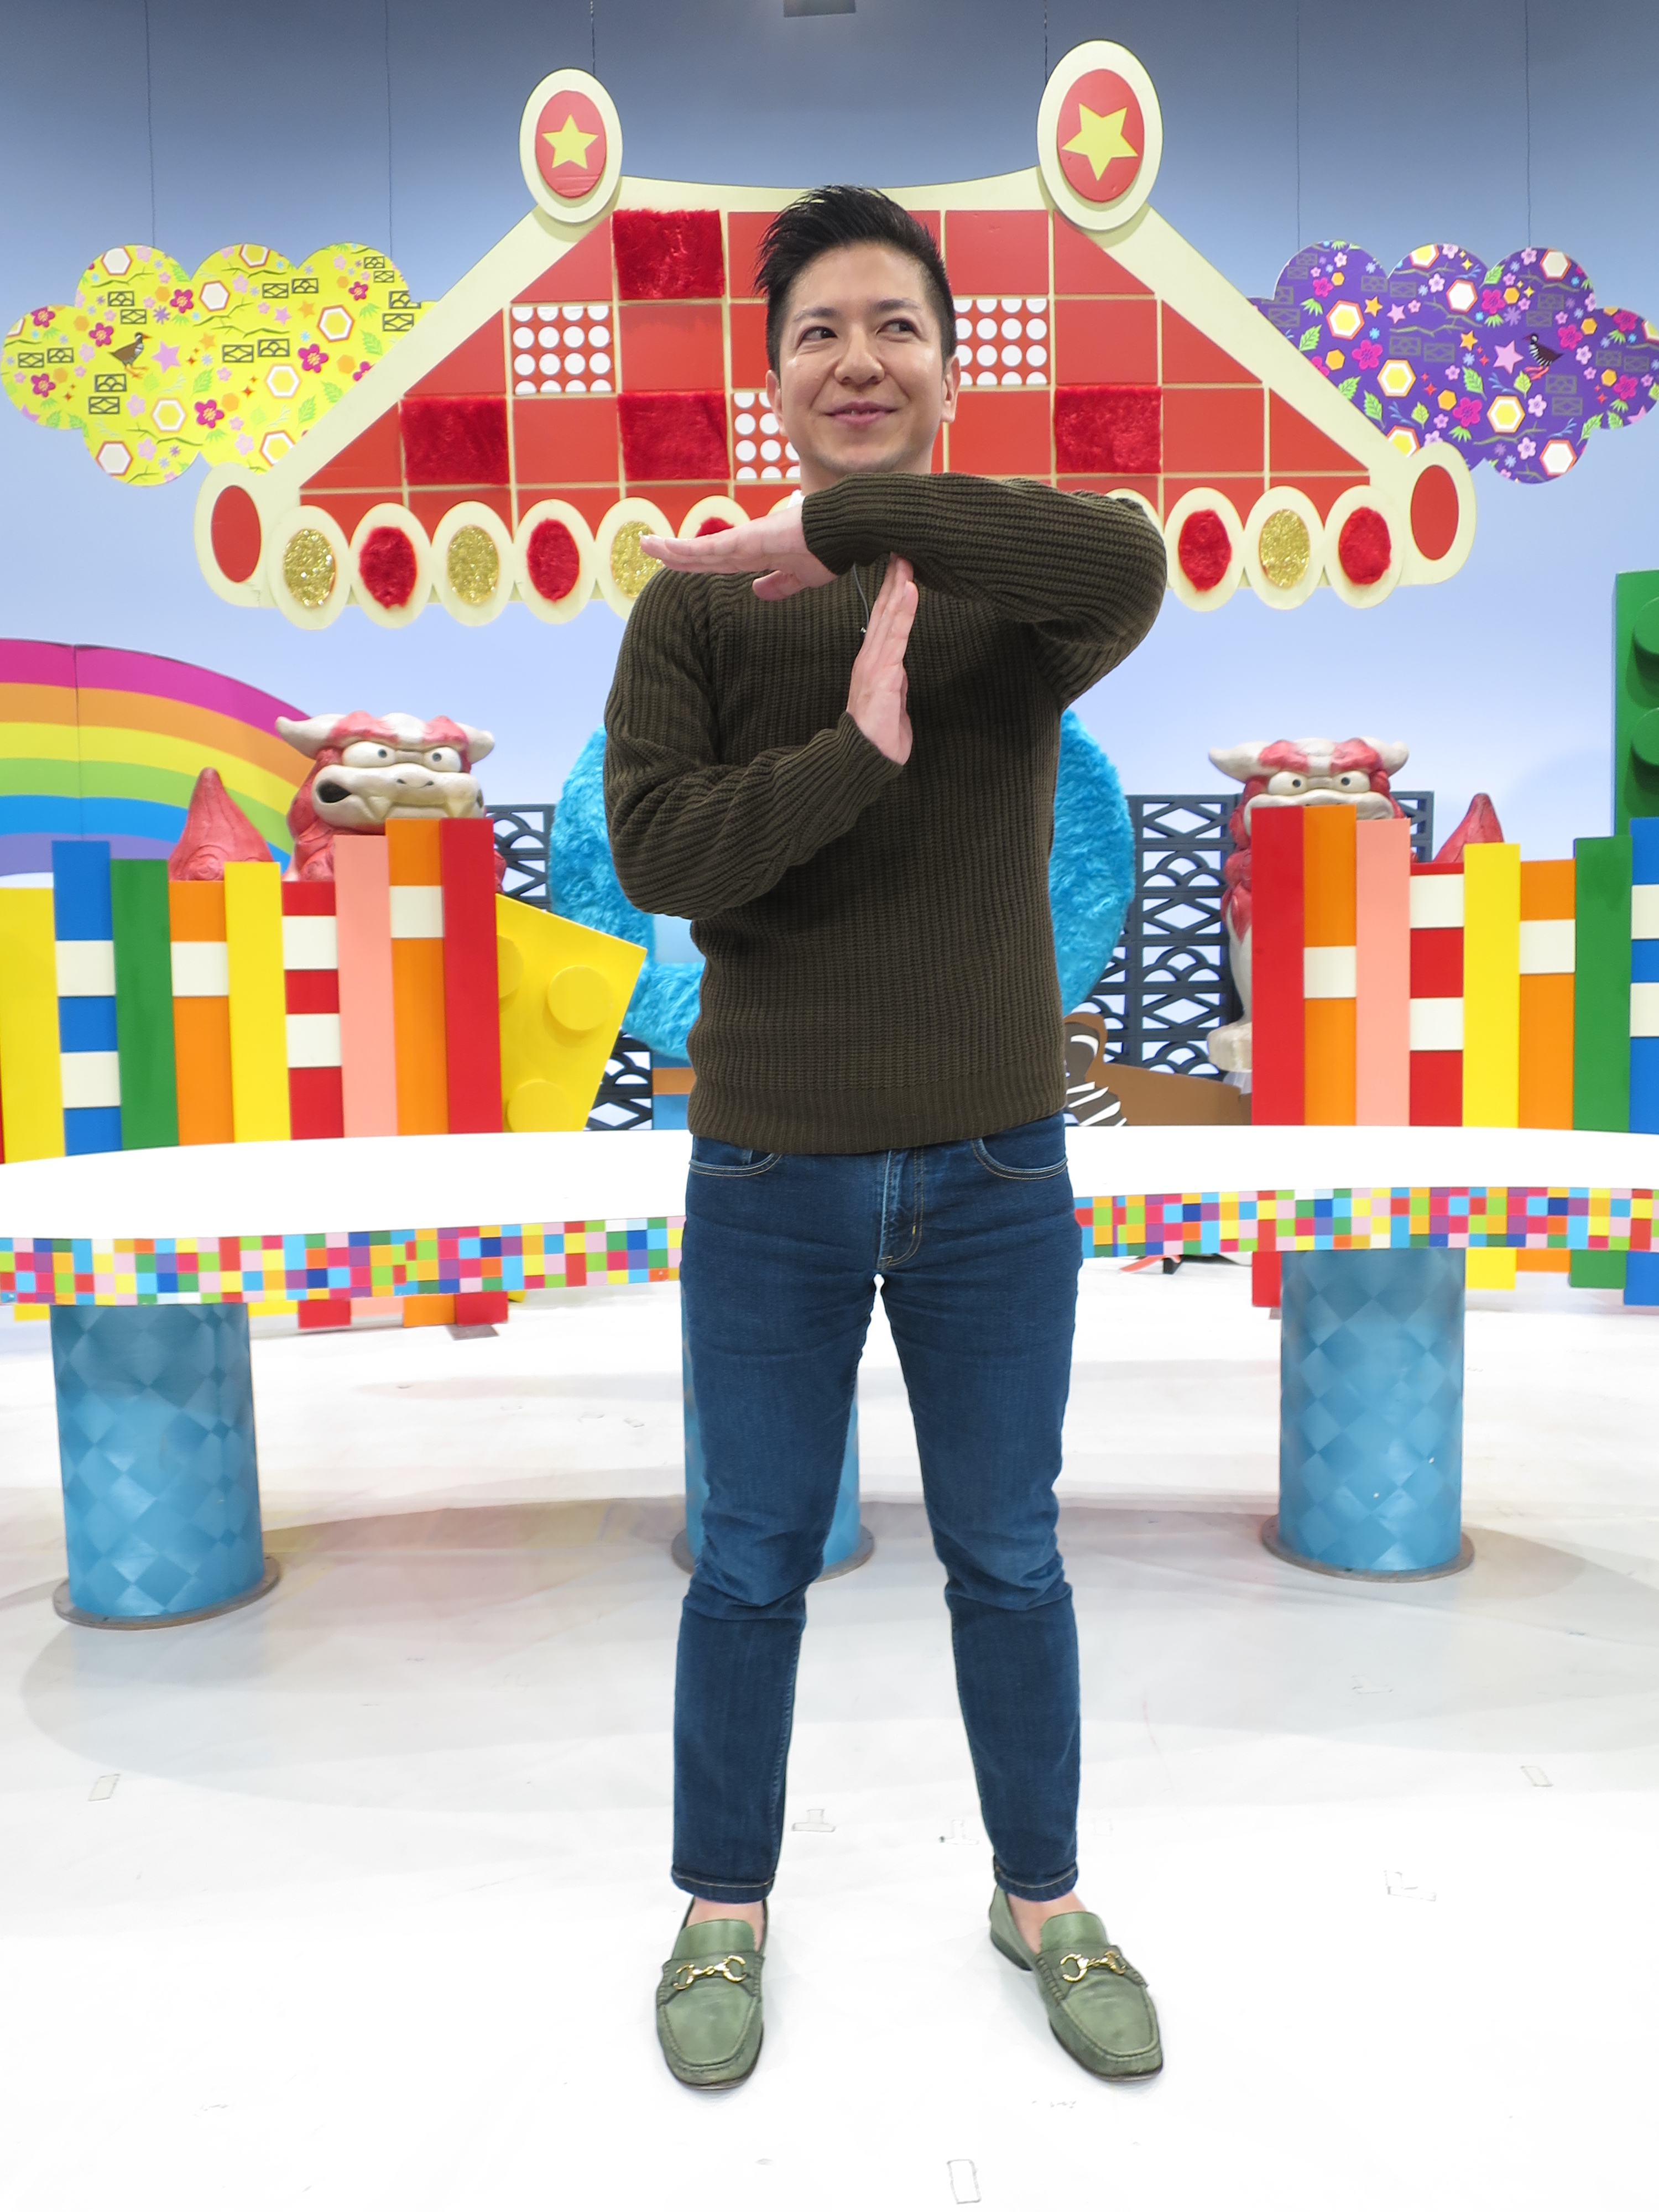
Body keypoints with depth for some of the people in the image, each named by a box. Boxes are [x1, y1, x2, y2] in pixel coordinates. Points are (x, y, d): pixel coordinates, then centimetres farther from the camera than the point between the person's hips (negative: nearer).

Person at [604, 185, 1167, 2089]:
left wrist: (837, 526, -20)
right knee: (752, 1569, 14)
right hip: (771, 1174, 0)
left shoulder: (1019, 584, 0)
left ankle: (1042, 1898, 40)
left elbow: (1131, 566, -25)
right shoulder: (692, 610, 0)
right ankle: (725, 1905, 39)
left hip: (996, 1175, 1)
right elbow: (656, 853, -13)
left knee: (1008, 1562, 15)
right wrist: (859, 744, -21)